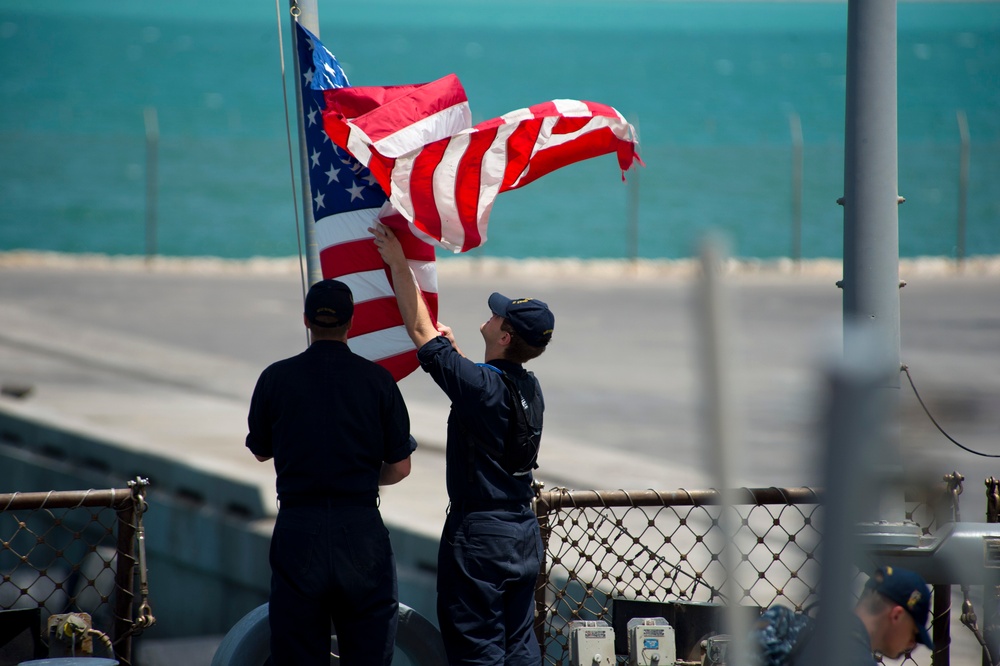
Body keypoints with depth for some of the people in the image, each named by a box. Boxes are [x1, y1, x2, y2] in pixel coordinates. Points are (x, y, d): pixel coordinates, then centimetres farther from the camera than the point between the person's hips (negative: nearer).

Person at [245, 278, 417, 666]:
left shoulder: (276, 378, -2)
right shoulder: (377, 380, -3)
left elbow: (260, 451, 13)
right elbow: (399, 468, 2)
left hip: (298, 528, 0)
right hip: (361, 530, 0)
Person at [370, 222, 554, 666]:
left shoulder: (479, 385, -20)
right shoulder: (529, 389, 3)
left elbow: (421, 331, -13)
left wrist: (398, 264, -6)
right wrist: (454, 348, 34)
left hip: (478, 534, -8)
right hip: (524, 533, 8)